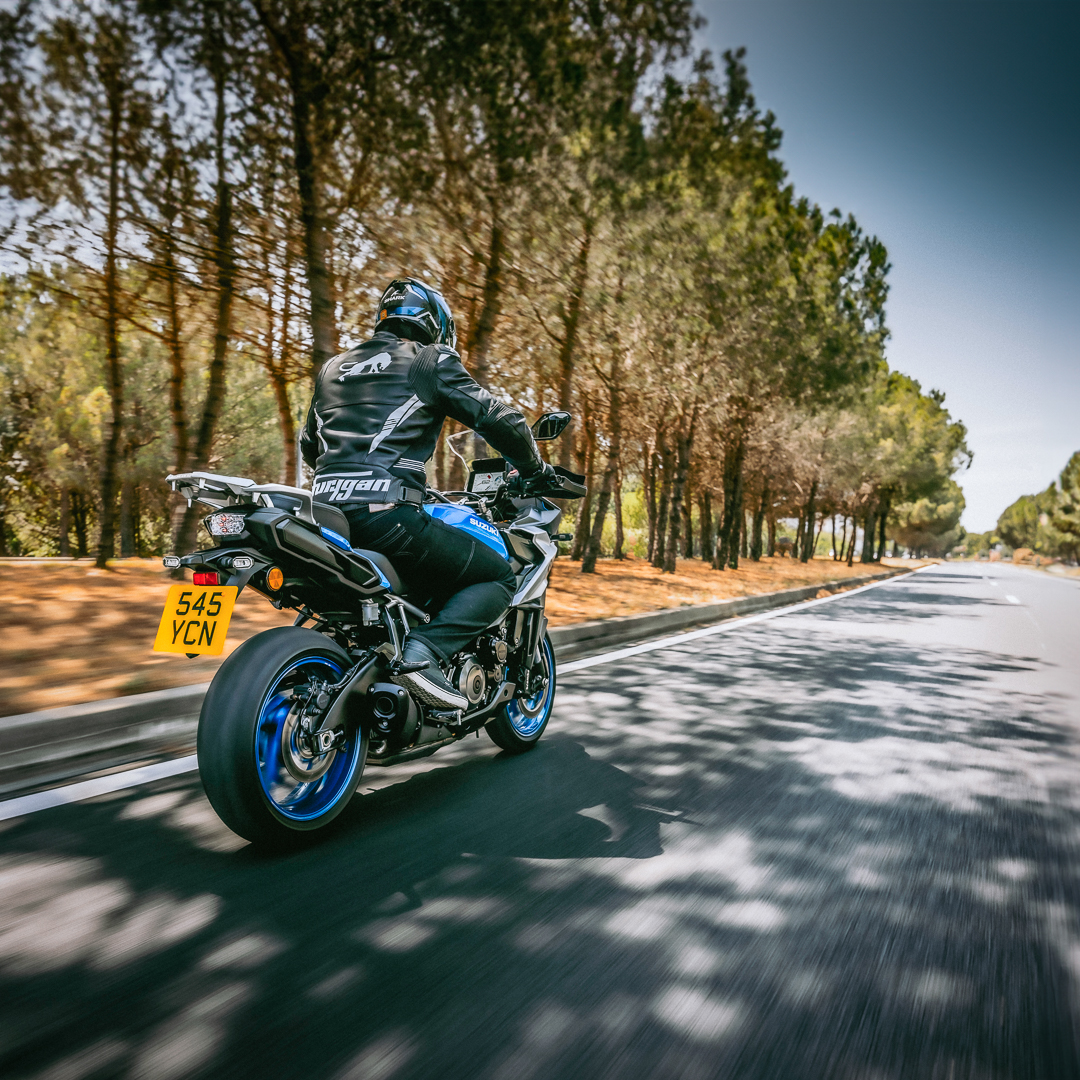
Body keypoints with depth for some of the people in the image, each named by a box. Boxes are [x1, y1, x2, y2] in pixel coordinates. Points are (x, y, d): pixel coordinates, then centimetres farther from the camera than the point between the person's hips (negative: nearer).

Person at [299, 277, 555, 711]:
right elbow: (496, 418, 2)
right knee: (498, 576, 3)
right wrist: (534, 468, 18)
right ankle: (424, 651, -19)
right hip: (386, 512, -7)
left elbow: (309, 445, 34)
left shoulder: (333, 367, 25)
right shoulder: (432, 361, 6)